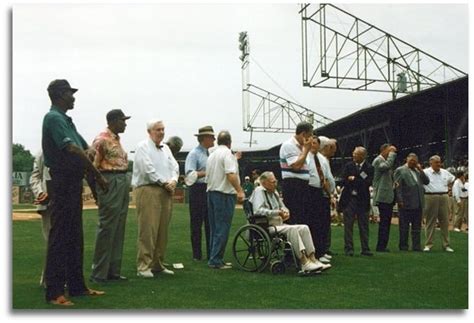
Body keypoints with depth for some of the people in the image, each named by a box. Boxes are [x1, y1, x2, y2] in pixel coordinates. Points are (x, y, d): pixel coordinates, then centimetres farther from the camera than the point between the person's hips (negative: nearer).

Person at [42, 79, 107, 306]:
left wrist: (96, 177, 6)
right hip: (63, 182, -10)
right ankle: (54, 292, -2)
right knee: (60, 236, -7)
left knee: (75, 236, 13)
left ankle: (76, 285, 22)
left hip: (74, 182, 10)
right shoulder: (53, 118, -11)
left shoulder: (65, 120, 18)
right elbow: (72, 150, -19)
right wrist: (98, 176, -14)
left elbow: (85, 150, 16)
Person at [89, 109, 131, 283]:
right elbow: (92, 165, -12)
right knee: (106, 228, -7)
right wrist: (98, 189, -9)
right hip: (110, 182, -9)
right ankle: (98, 273, 1)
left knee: (119, 229, 10)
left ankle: (113, 270, 17)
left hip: (122, 182, 9)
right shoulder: (102, 139, -10)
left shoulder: (116, 139, 17)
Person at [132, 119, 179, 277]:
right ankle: (143, 266, -5)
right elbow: (147, 169, -12)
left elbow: (174, 166, 15)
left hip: (166, 192, 7)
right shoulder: (143, 147, -3)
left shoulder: (166, 148, 20)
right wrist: (164, 183, -7)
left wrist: (173, 180, -5)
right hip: (148, 191, -7)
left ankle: (158, 264, 16)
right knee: (147, 230, -9)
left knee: (162, 230, 8)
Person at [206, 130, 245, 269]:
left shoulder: (211, 155, 15)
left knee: (214, 228, 12)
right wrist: (240, 191, -17)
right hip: (224, 194, -8)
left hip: (211, 192, 9)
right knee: (222, 228, -6)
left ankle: (214, 258, 16)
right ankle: (216, 260, -7)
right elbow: (231, 174, -21)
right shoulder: (227, 153, -9)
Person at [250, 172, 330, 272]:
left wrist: (285, 211, 4)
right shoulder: (259, 191, -8)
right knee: (292, 229, -30)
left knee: (304, 228, -8)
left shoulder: (274, 192, 18)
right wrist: (277, 212, -23)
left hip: (279, 225, 9)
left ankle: (312, 259, -13)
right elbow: (258, 211, -23)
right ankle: (304, 263, -31)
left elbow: (282, 206, 29)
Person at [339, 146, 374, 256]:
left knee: (364, 226, 6)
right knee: (348, 225, 2)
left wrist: (353, 179, -11)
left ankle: (365, 249, 14)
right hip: (349, 199, 1)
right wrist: (359, 183, -13)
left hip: (362, 200, -1)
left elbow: (367, 183, -12)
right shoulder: (348, 166, 5)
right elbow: (345, 181, -6)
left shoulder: (369, 168, 0)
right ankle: (348, 249, 8)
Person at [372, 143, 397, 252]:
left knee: (386, 222, 10)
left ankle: (382, 246, 15)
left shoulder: (385, 160, 21)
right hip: (383, 196, -10)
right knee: (384, 222, -9)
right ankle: (380, 246, -5)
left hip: (389, 196, 10)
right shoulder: (378, 160, -8)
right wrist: (392, 153, -17)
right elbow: (388, 165, -29)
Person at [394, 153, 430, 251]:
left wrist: (420, 170, 2)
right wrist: (400, 201, -15)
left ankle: (416, 246, 16)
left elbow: (427, 182, 11)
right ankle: (403, 246, 8)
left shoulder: (418, 171, 18)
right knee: (404, 227, 2)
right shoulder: (400, 170, -3)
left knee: (417, 227, 10)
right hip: (406, 203, -6)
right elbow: (398, 187, -9)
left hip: (418, 203, 6)